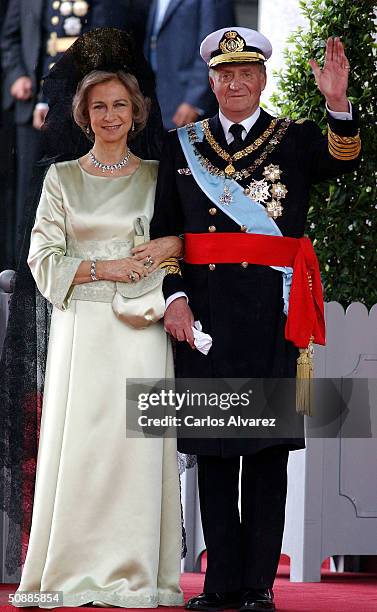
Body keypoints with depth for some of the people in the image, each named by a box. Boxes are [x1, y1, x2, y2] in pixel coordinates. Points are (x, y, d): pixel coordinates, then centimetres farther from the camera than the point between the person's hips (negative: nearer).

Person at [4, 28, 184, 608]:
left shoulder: (158, 177, 12)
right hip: (81, 328, 0)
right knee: (78, 443, -6)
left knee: (138, 446, -6)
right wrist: (102, 267, -8)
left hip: (140, 331, 0)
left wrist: (171, 248, -9)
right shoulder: (62, 178, 11)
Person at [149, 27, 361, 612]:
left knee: (268, 447, -1)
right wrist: (174, 296, -5)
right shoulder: (183, 146, 12)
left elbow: (344, 159, -14)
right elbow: (164, 231, 9)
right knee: (212, 447, 3)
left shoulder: (296, 140, 7)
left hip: (273, 314, -2)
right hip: (204, 312, 2)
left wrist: (338, 105, -33)